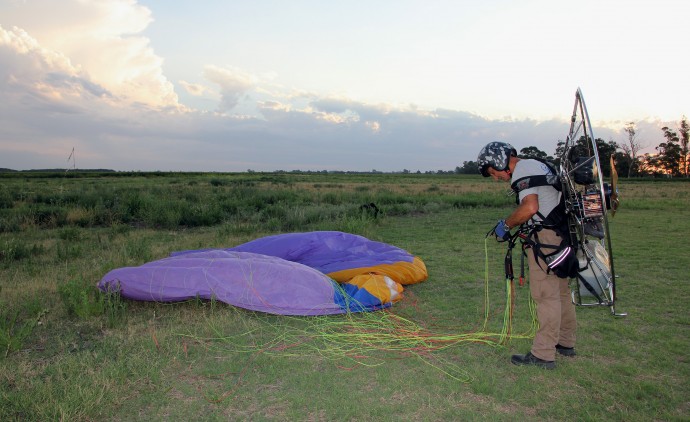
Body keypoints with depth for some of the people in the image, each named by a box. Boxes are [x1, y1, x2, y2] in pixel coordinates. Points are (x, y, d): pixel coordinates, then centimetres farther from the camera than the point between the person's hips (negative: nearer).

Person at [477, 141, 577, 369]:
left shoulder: (523, 170, -12)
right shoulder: (537, 165, 19)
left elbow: (530, 207, -25)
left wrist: (505, 224, -11)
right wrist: (512, 225, 14)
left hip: (546, 239, -10)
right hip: (561, 235, 10)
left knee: (546, 295, -5)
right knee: (561, 292, 18)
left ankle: (543, 354, 1)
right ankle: (565, 343, 31)